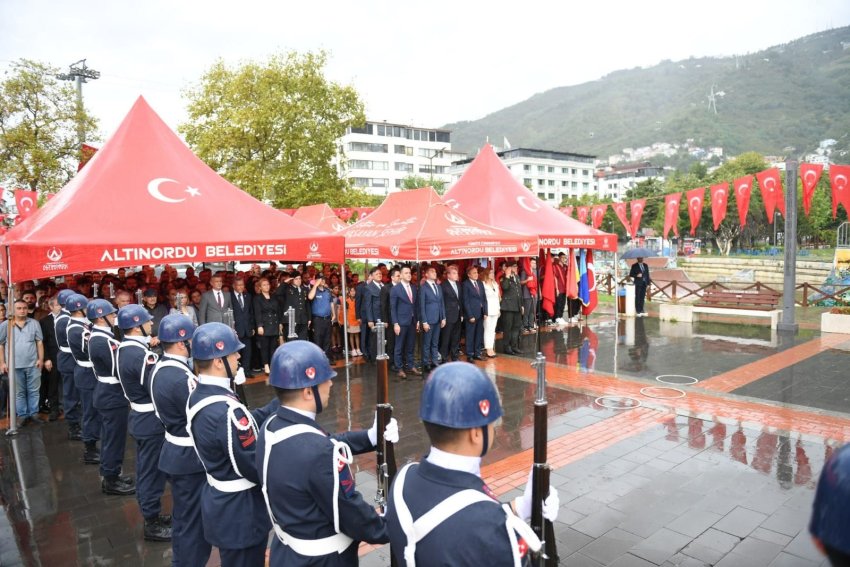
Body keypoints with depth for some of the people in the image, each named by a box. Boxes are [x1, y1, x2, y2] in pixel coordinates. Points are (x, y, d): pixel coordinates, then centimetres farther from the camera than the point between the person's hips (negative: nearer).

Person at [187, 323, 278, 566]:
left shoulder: (199, 395, -2)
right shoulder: (226, 411, -32)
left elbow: (248, 423, 5)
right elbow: (255, 469, -25)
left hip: (221, 502, 9)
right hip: (240, 512, -9)